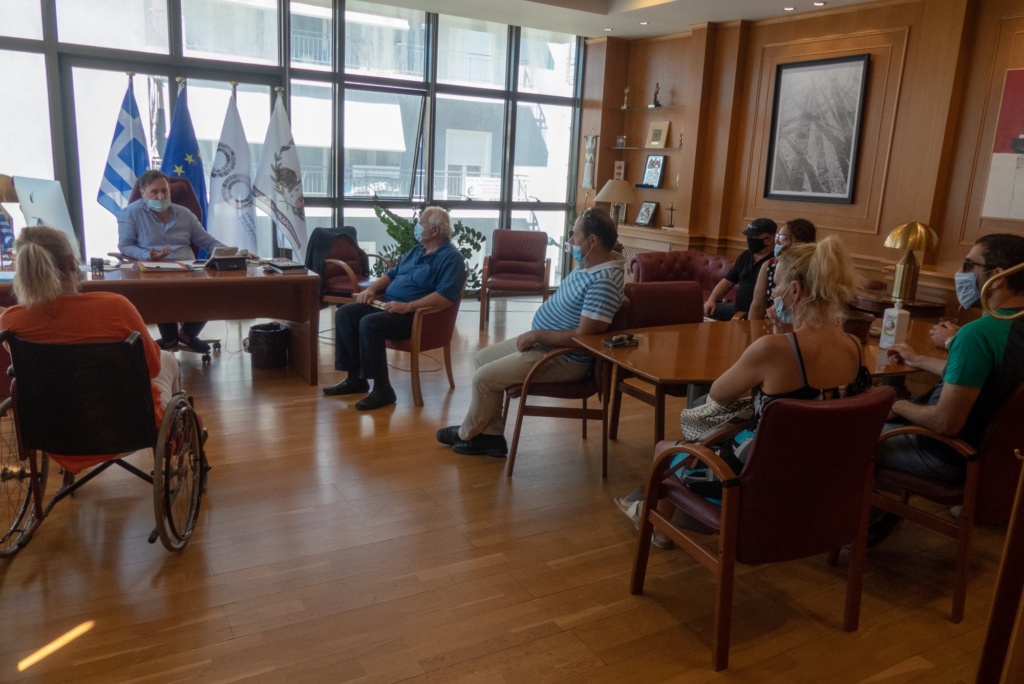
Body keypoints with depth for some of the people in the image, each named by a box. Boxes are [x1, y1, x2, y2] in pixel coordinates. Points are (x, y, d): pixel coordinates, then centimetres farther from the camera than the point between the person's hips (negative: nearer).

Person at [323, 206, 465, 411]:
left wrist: (407, 307, -28)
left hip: (416, 315, -10)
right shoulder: (418, 250, 19)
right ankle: (355, 379, 1)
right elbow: (393, 274, 26)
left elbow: (446, 297, -25)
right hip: (388, 303, 10)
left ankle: (383, 390, -22)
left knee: (369, 323, -31)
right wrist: (372, 289, 6)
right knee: (344, 313, -2)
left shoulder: (450, 257, -11)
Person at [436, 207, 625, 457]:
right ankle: (491, 435, 17)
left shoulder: (604, 281, -28)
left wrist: (537, 335, -21)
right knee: (484, 357, 14)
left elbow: (583, 336, -31)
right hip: (544, 341, 11)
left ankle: (468, 433, 19)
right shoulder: (592, 262, 3)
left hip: (564, 358, -11)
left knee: (484, 377, -9)